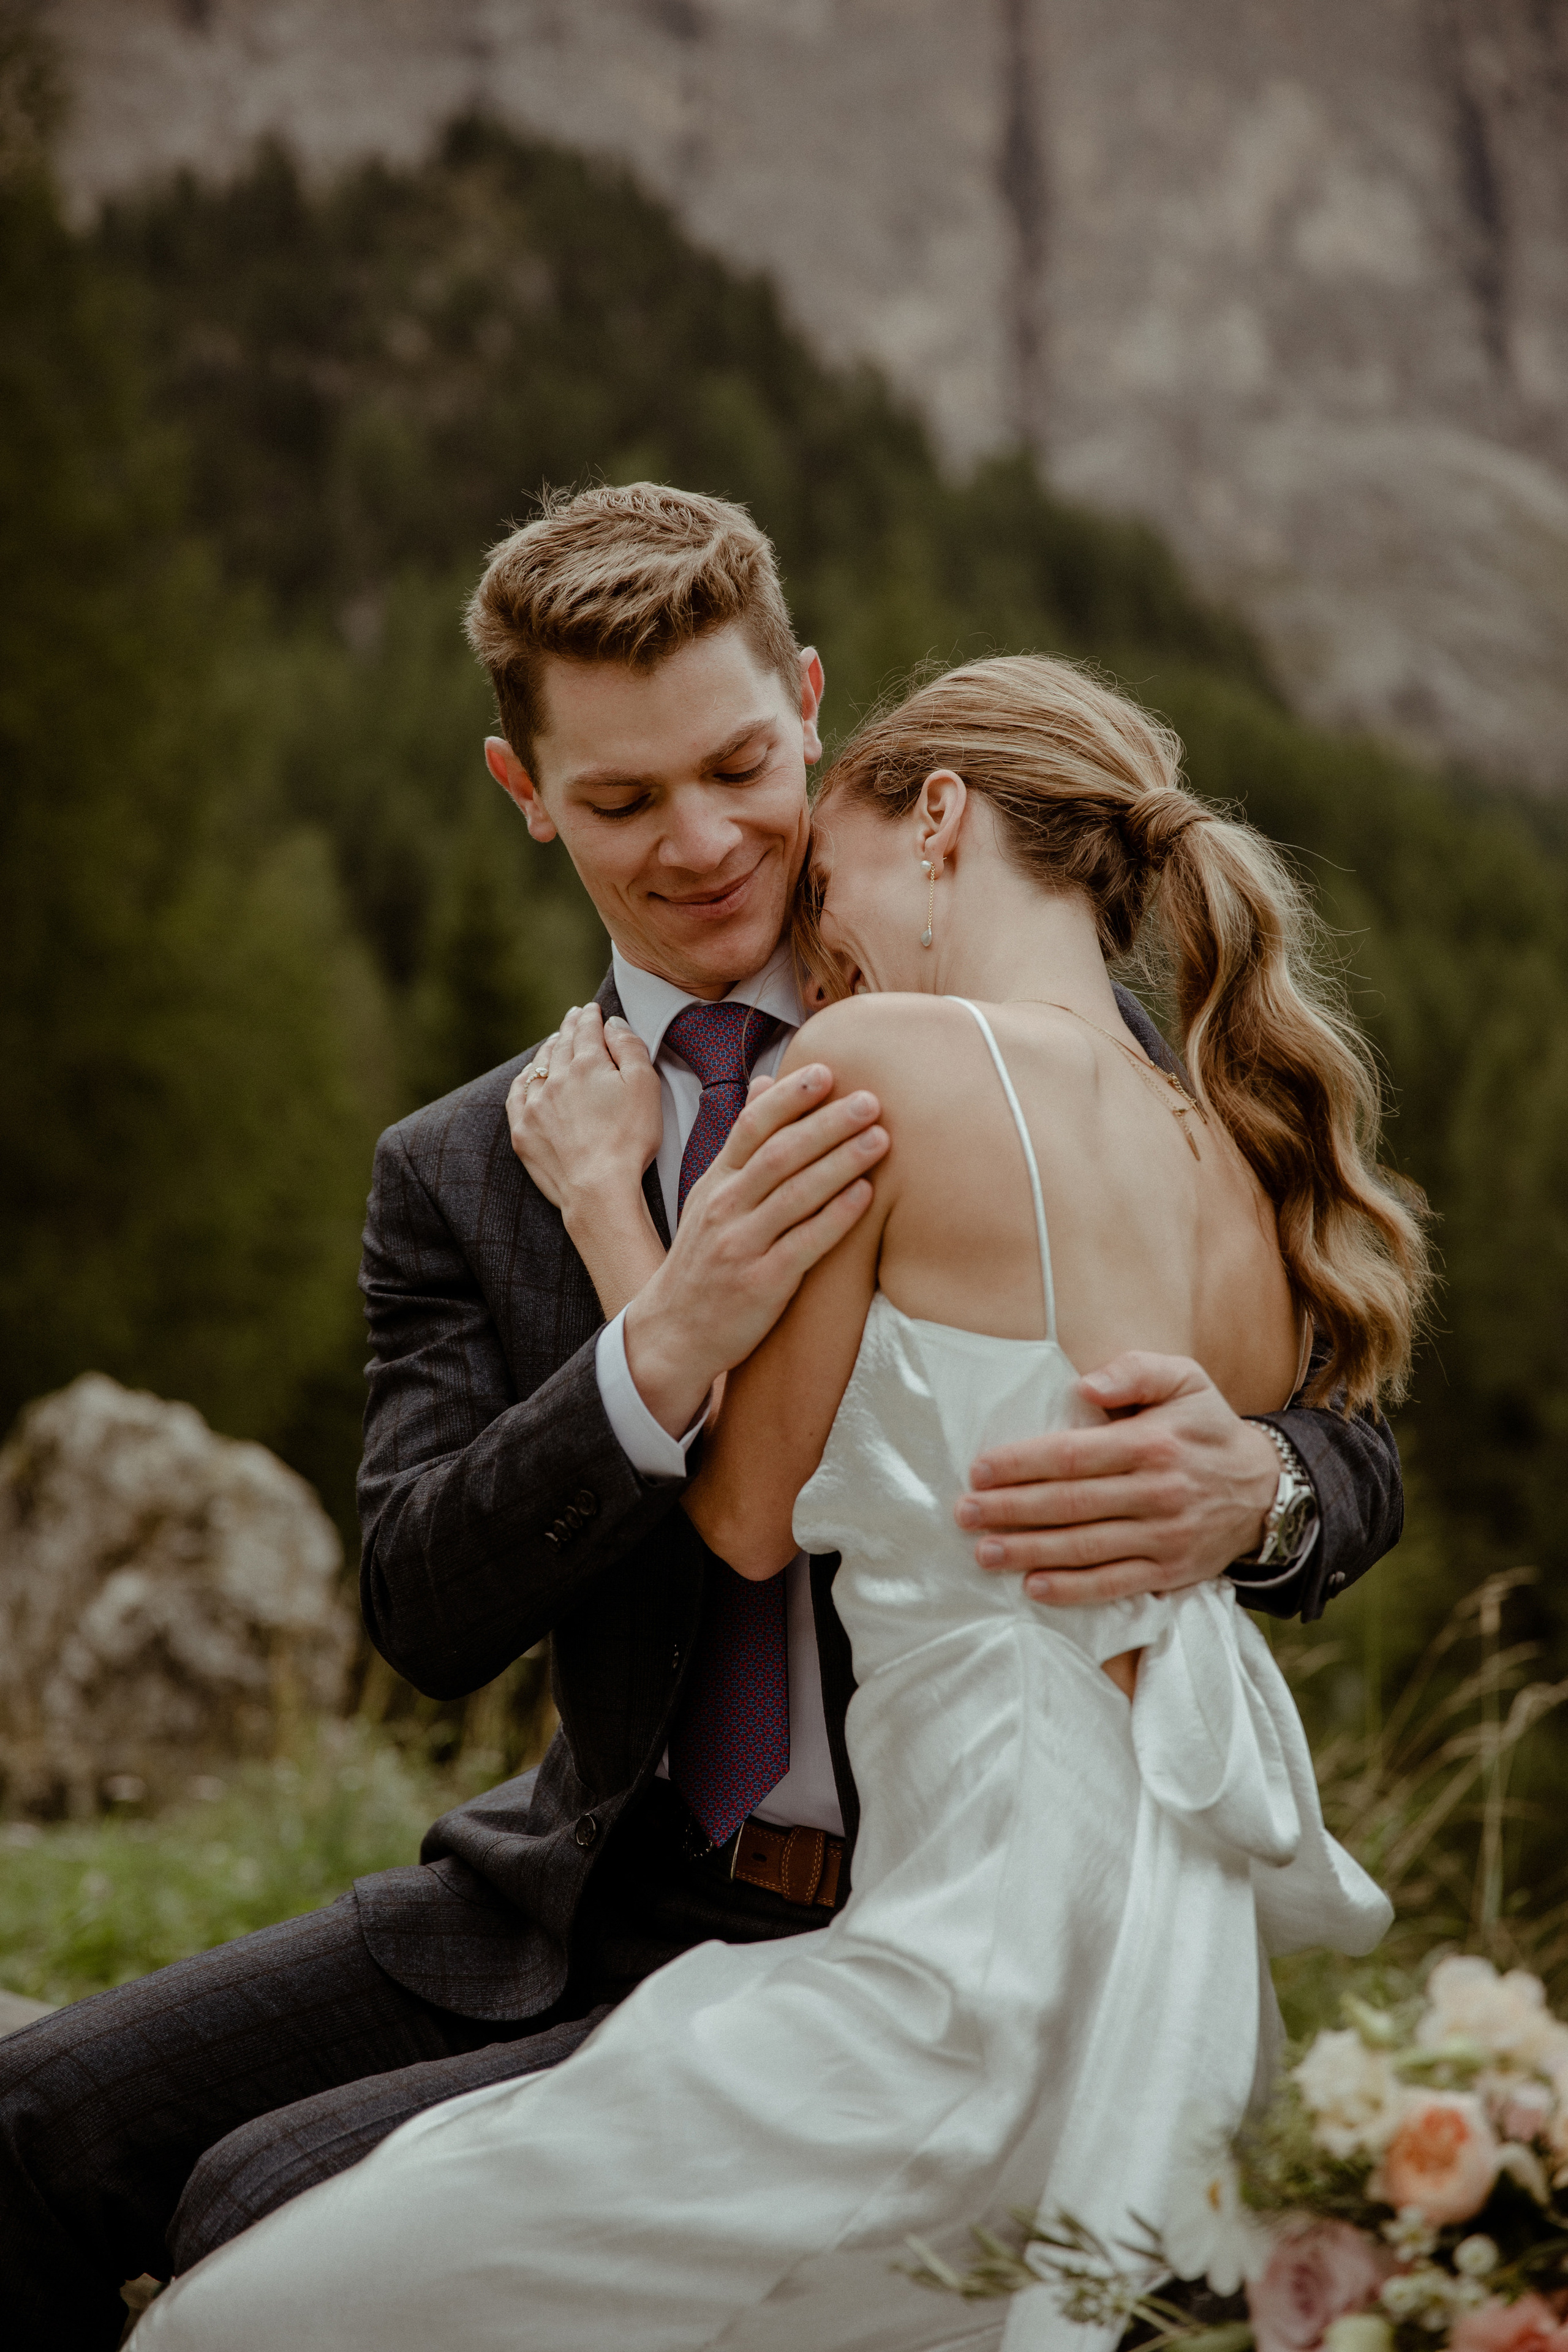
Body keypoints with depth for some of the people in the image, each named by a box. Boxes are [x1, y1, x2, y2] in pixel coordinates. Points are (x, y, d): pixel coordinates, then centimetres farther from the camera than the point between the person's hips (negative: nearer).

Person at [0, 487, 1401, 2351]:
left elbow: (1354, 1468, -3)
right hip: (609, 1897, 5)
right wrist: (666, 1346, -28)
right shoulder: (462, 1178, 4)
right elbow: (425, 1613, -9)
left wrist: (1252, 1491, -30)